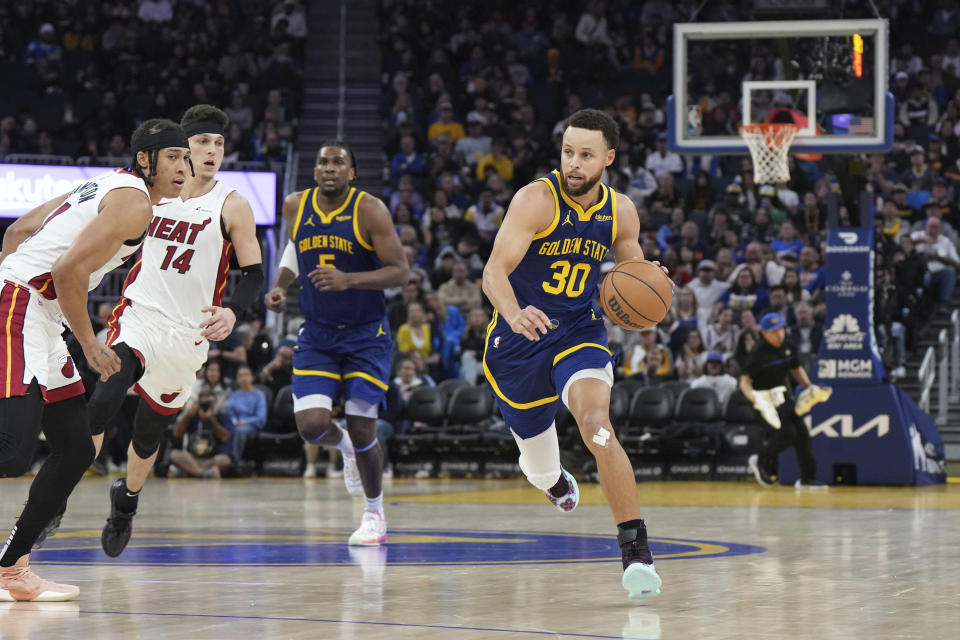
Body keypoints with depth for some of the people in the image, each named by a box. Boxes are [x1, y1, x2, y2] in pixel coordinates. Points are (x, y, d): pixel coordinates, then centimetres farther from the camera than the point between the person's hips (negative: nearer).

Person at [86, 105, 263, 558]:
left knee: (149, 431, 15)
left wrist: (232, 312, -28)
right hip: (138, 317, 0)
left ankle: (126, 500, 44)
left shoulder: (232, 206, -7)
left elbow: (254, 275, -9)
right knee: (105, 401, -27)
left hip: (186, 334, 0)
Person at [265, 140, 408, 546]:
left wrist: (348, 280, -32)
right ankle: (344, 447, 27)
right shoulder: (295, 207, -2)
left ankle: (375, 513, 19)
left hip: (366, 334, -3)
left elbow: (400, 272, -18)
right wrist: (280, 288, -1)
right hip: (317, 334, 3)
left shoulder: (369, 210, -15)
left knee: (362, 427, -4)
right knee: (310, 425, -12)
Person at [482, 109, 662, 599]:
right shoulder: (537, 199, -18)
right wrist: (515, 315, -47)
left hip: (579, 334, 1)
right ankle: (554, 480, 59)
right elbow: (494, 273, -26)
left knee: (597, 425, -30)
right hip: (519, 339, -1)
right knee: (540, 469, 17)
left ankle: (635, 551, -29)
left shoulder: (620, 212, -3)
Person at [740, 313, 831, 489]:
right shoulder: (758, 354, -17)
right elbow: (745, 381, -17)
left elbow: (796, 369, 21)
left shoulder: (787, 348, 4)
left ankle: (807, 478, 11)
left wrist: (809, 386, 6)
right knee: (787, 433, -17)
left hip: (786, 397, 7)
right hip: (768, 400, -7)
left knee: (801, 433, 1)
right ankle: (761, 462, 8)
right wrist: (756, 400, -33)